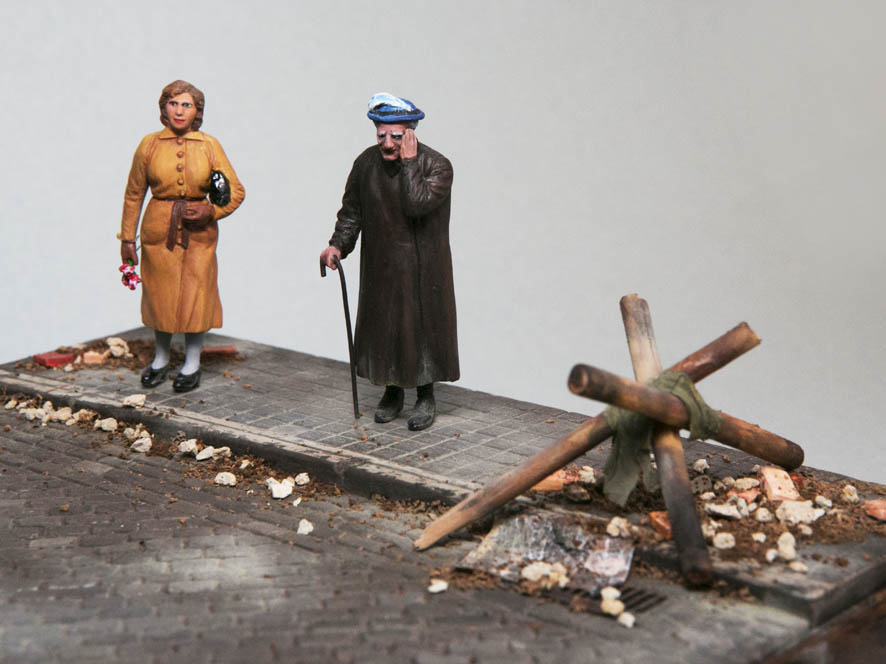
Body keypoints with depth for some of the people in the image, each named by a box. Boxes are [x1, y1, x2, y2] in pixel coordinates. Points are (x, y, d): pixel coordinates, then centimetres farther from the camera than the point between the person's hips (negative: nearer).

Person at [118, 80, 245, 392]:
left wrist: (210, 210, -14)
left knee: (195, 296, 2)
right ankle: (161, 359, 29)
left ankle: (192, 364, 20)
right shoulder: (149, 145, 0)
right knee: (160, 295, 8)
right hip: (159, 229, 1)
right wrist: (127, 238, 6)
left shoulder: (209, 146, -1)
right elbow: (133, 194, 7)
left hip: (198, 231, 0)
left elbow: (236, 191, 3)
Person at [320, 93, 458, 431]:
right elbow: (351, 211, 8)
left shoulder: (436, 165, -14)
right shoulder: (366, 163, 0)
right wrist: (338, 244, -5)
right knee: (382, 324, 10)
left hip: (422, 267, -4)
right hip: (381, 266, 4)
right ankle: (392, 392, 28)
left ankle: (425, 396, 17)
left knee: (422, 324, 2)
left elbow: (417, 204, -29)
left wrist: (409, 162, -25)